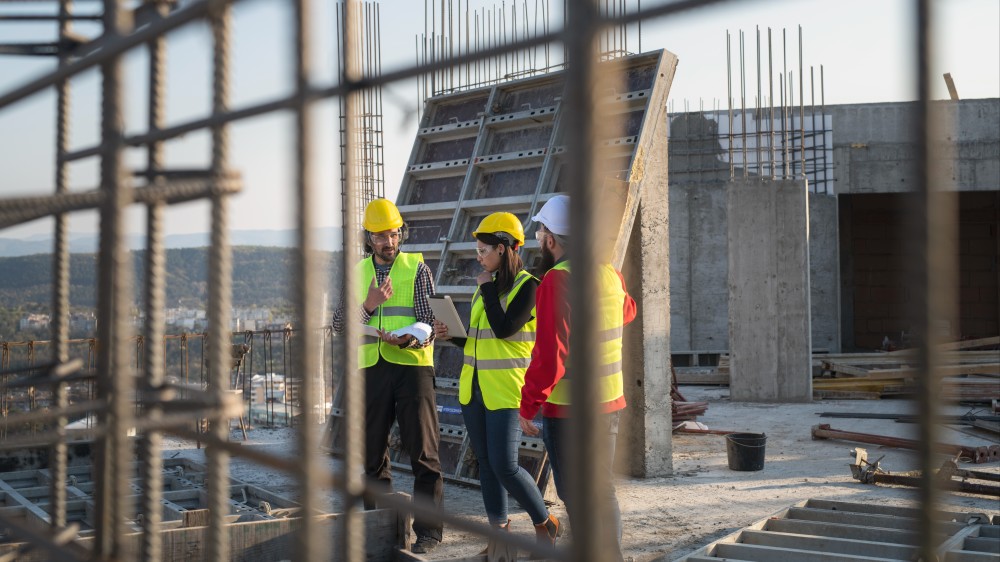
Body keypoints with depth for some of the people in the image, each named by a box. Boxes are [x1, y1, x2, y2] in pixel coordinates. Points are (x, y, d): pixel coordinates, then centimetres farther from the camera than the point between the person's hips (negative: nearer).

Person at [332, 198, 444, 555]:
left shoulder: (417, 268, 3)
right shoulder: (356, 273, 12)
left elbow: (428, 321, -4)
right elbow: (339, 325, 7)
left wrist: (407, 339, -24)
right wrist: (368, 305, -11)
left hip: (412, 365, -3)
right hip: (371, 369, 4)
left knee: (423, 452, -5)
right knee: (372, 452, 9)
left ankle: (429, 531, -1)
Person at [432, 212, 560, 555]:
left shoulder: (527, 286, -9)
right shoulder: (486, 286, 13)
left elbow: (504, 329, -21)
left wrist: (488, 288, -10)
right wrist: (450, 335, 2)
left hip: (506, 391, -7)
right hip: (473, 388, 7)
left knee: (505, 466, -11)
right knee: (486, 463, 8)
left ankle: (545, 524, 9)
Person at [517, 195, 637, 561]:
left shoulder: (558, 280, -17)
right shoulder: (610, 274, 5)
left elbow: (550, 355, -21)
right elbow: (627, 311, 28)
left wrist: (527, 406, -12)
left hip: (569, 409, -7)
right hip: (610, 402, 7)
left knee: (576, 497, 2)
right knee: (604, 491, 17)